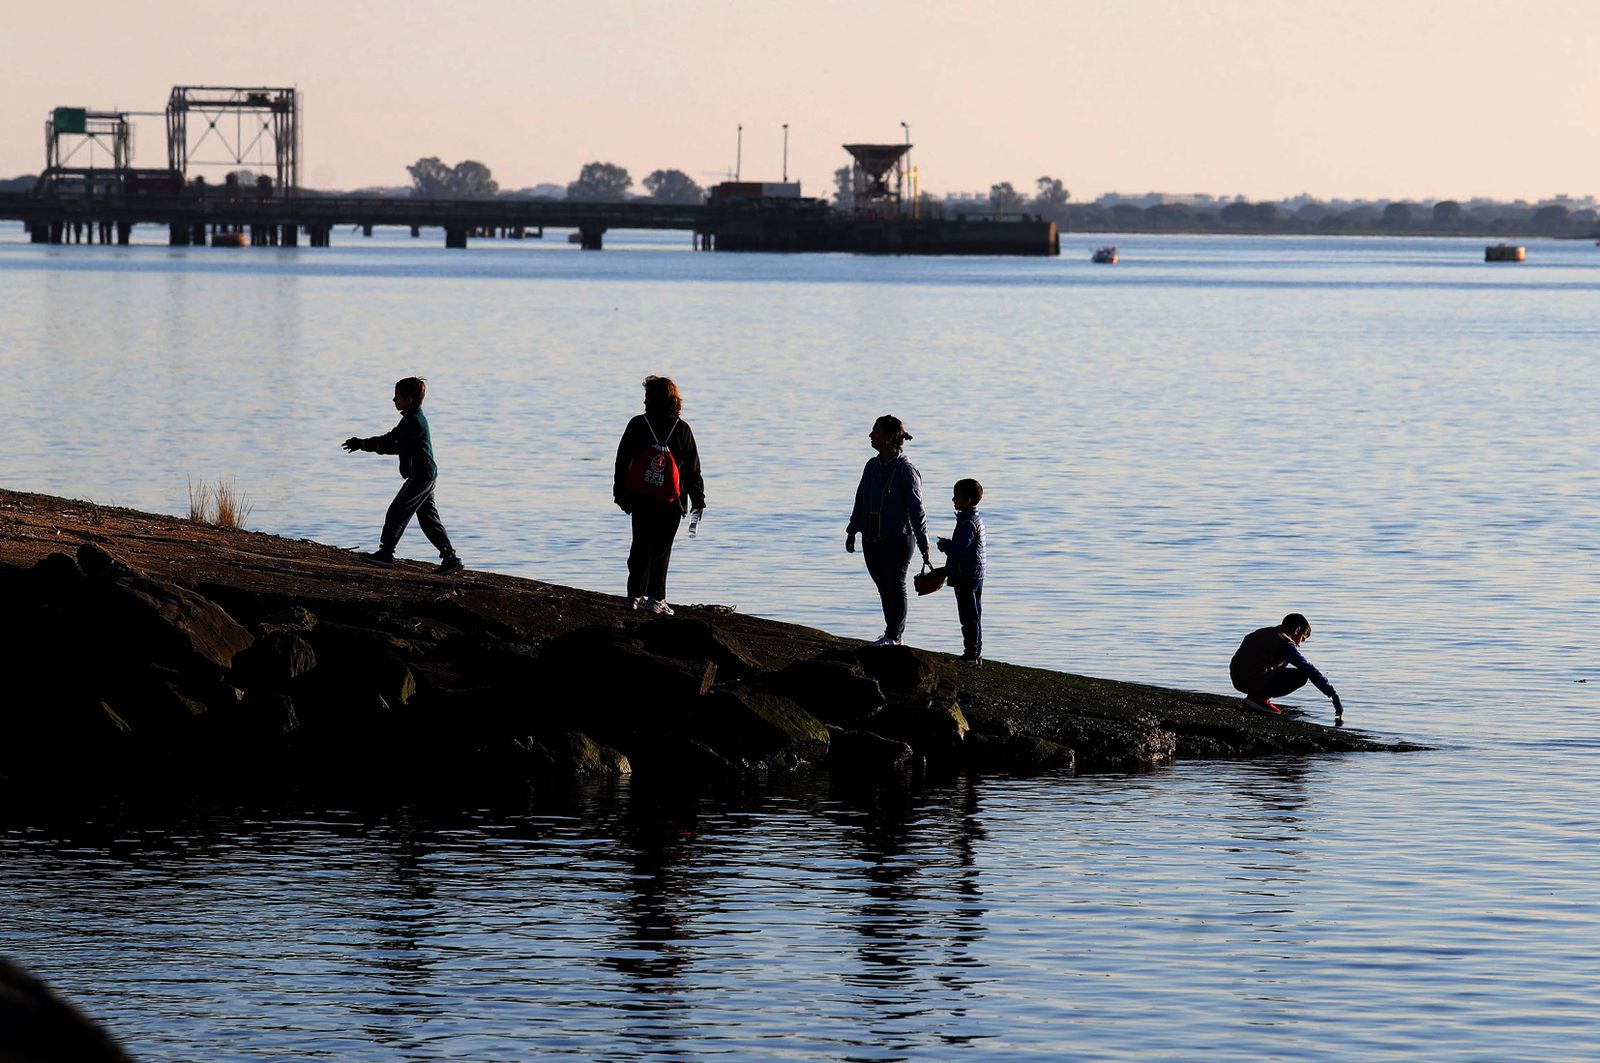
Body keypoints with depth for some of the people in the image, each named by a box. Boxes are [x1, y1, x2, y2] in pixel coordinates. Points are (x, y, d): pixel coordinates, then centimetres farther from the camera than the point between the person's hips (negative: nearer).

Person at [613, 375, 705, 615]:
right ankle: (655, 598, 3)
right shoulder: (682, 429, -3)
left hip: (640, 500, 1)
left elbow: (622, 461, 2)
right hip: (670, 503, -1)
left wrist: (620, 494, 11)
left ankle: (635, 595, 12)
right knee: (662, 549, 5)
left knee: (640, 546, 12)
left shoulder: (637, 425, -3)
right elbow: (693, 469, 1)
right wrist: (698, 500, 8)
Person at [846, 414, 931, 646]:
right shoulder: (872, 466, 11)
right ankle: (894, 633, 16)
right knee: (883, 587, 8)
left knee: (895, 586, -1)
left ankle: (893, 635, 6)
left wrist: (923, 542, -14)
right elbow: (861, 500, 20)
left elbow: (916, 508, -12)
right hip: (871, 539, 7)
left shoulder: (906, 470, -11)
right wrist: (852, 531, 22)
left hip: (897, 539, -7)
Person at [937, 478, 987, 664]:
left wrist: (945, 546, -6)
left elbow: (959, 549, -24)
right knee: (974, 617, 14)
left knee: (969, 618, -6)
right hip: (976, 576, 10)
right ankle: (976, 653, 18)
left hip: (965, 578, -10)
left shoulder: (967, 523, -18)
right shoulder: (976, 519, 14)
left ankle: (971, 654, -5)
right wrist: (948, 545, 8)